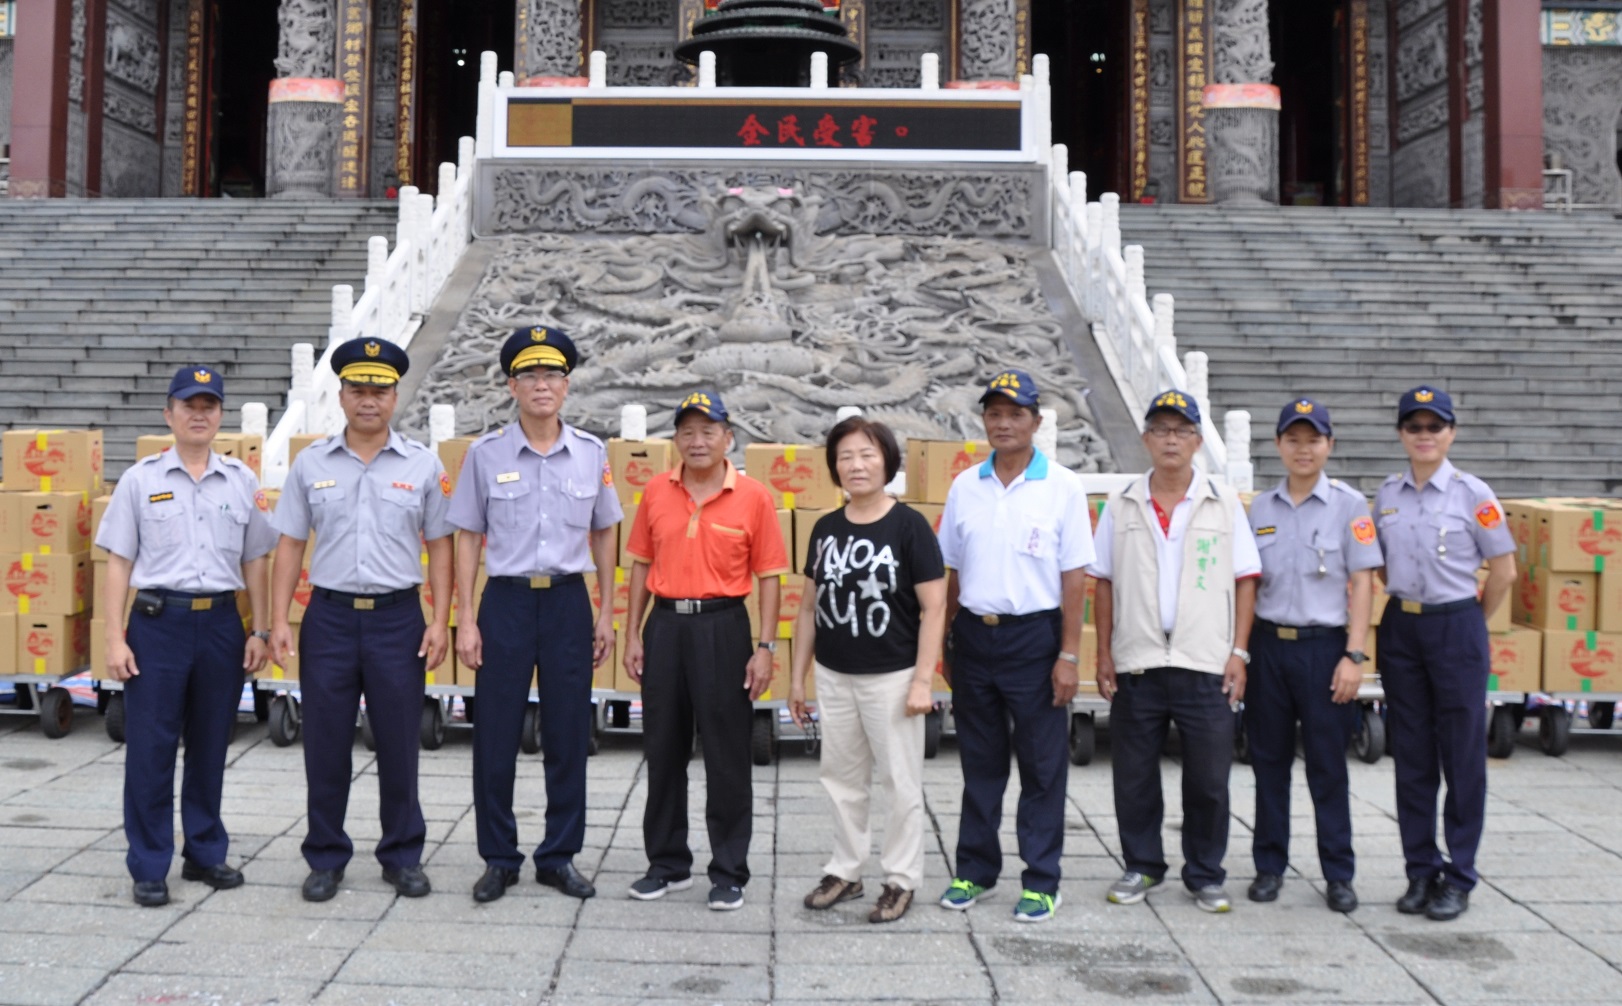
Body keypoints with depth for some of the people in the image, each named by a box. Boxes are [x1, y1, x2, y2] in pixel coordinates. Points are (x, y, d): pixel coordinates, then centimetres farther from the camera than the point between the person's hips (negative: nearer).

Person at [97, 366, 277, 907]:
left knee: (211, 747, 11)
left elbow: (255, 561, 11)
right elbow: (118, 563, 0)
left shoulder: (241, 480, 7)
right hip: (158, 621, -2)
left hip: (221, 622, 2)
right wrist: (114, 639, -6)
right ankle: (149, 868, 12)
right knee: (150, 749, 1)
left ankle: (205, 853, 25)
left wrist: (260, 630, 6)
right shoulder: (141, 479, 1)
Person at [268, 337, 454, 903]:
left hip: (398, 617, -1)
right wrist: (279, 621, -1)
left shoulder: (423, 466, 3)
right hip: (330, 616, 1)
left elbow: (439, 547, 4)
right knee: (325, 746, 7)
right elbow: (290, 545, 6)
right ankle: (326, 860, 21)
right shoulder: (310, 464, 5)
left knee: (399, 744, 6)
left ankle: (403, 857, 21)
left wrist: (440, 621, -3)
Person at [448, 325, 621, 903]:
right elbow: (467, 538, 2)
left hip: (568, 601, 1)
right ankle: (499, 860, 20)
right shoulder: (486, 453, -1)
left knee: (569, 736, 7)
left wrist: (606, 614, 8)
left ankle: (559, 857, 22)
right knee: (495, 736, 4)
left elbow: (604, 534, 11)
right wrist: (467, 619, -3)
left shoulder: (591, 454, 3)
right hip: (507, 600, -1)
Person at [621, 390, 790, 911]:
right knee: (663, 750, 11)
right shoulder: (657, 492, 6)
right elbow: (641, 564, 11)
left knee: (727, 755, 2)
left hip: (722, 626, -3)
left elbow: (769, 576, -3)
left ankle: (729, 872, 15)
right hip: (665, 624, 4)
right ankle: (668, 863, 26)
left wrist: (765, 647, -8)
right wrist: (633, 635, 6)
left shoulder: (753, 497, -4)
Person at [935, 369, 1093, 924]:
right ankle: (975, 870, 24)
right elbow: (951, 570, 12)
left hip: (1034, 636, -3)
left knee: (1042, 766, 4)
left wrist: (1069, 655, -9)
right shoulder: (965, 486, 7)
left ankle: (1041, 882, 14)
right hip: (974, 634, 4)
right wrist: (944, 641, 9)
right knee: (980, 762, 12)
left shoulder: (1062, 487, -3)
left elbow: (1074, 577, -5)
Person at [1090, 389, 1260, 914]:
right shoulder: (1122, 506, 7)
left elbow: (1245, 580, 4)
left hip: (1205, 664, -1)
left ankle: (1205, 874, 21)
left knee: (1208, 777, 5)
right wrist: (1103, 653, 3)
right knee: (1133, 776, 8)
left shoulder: (1224, 503, 4)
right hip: (1136, 663, 1)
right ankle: (1141, 866, 25)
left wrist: (1238, 652, -3)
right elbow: (1104, 583, 9)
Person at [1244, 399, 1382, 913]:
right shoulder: (1260, 508, 8)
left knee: (1327, 765, 2)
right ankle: (1269, 865, 20)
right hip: (1268, 644, 3)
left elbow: (1361, 583, -3)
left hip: (1323, 646, -3)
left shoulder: (1349, 504, -1)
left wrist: (1354, 656, -10)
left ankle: (1339, 874, 14)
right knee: (1269, 760, 9)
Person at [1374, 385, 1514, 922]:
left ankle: (1458, 877, 13)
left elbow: (1503, 571, -1)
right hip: (1401, 628, 4)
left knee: (1462, 755, 2)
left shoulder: (1473, 494, -5)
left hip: (1455, 627, -4)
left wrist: (1471, 622, 5)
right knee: (1411, 757, 8)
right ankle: (1421, 871, 18)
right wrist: (1404, 602, 10)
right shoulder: (1387, 494, 6)